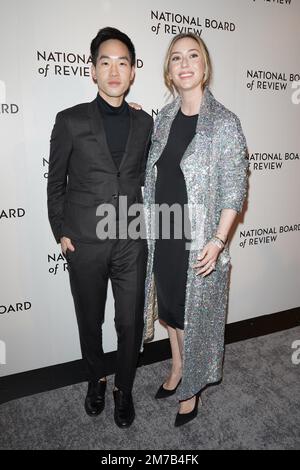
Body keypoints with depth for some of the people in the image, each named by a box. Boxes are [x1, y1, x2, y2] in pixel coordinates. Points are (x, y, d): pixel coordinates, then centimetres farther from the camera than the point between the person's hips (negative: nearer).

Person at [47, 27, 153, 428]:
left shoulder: (145, 123, 4)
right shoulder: (70, 121, -3)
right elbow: (56, 182, 4)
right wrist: (60, 232, 3)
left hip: (131, 243, 2)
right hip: (84, 244, -1)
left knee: (131, 324, 10)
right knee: (90, 322, 16)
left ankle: (124, 388, 36)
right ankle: (97, 379, 43)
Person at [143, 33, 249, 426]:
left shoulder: (224, 123, -10)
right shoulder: (164, 118, 6)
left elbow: (235, 188, -11)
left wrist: (218, 241, -16)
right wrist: (150, 231, 7)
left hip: (199, 242, -5)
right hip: (162, 235, 5)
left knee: (195, 314, 10)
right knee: (170, 306, 19)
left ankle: (192, 388, 34)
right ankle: (177, 370, 44)